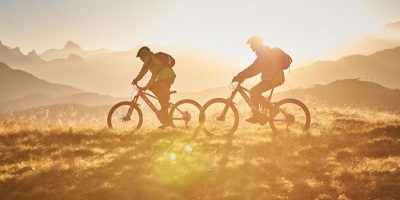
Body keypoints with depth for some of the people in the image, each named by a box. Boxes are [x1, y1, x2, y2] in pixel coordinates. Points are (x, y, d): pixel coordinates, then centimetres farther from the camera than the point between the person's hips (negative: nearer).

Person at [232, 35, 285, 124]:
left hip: (274, 78, -10)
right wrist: (242, 76, 14)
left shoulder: (264, 53, -16)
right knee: (254, 92, 9)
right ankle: (256, 116, 10)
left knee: (254, 92, -17)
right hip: (272, 77, 10)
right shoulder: (264, 52, 17)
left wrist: (240, 76, -28)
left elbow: (254, 68, -27)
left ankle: (272, 109, -8)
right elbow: (255, 68, 21)